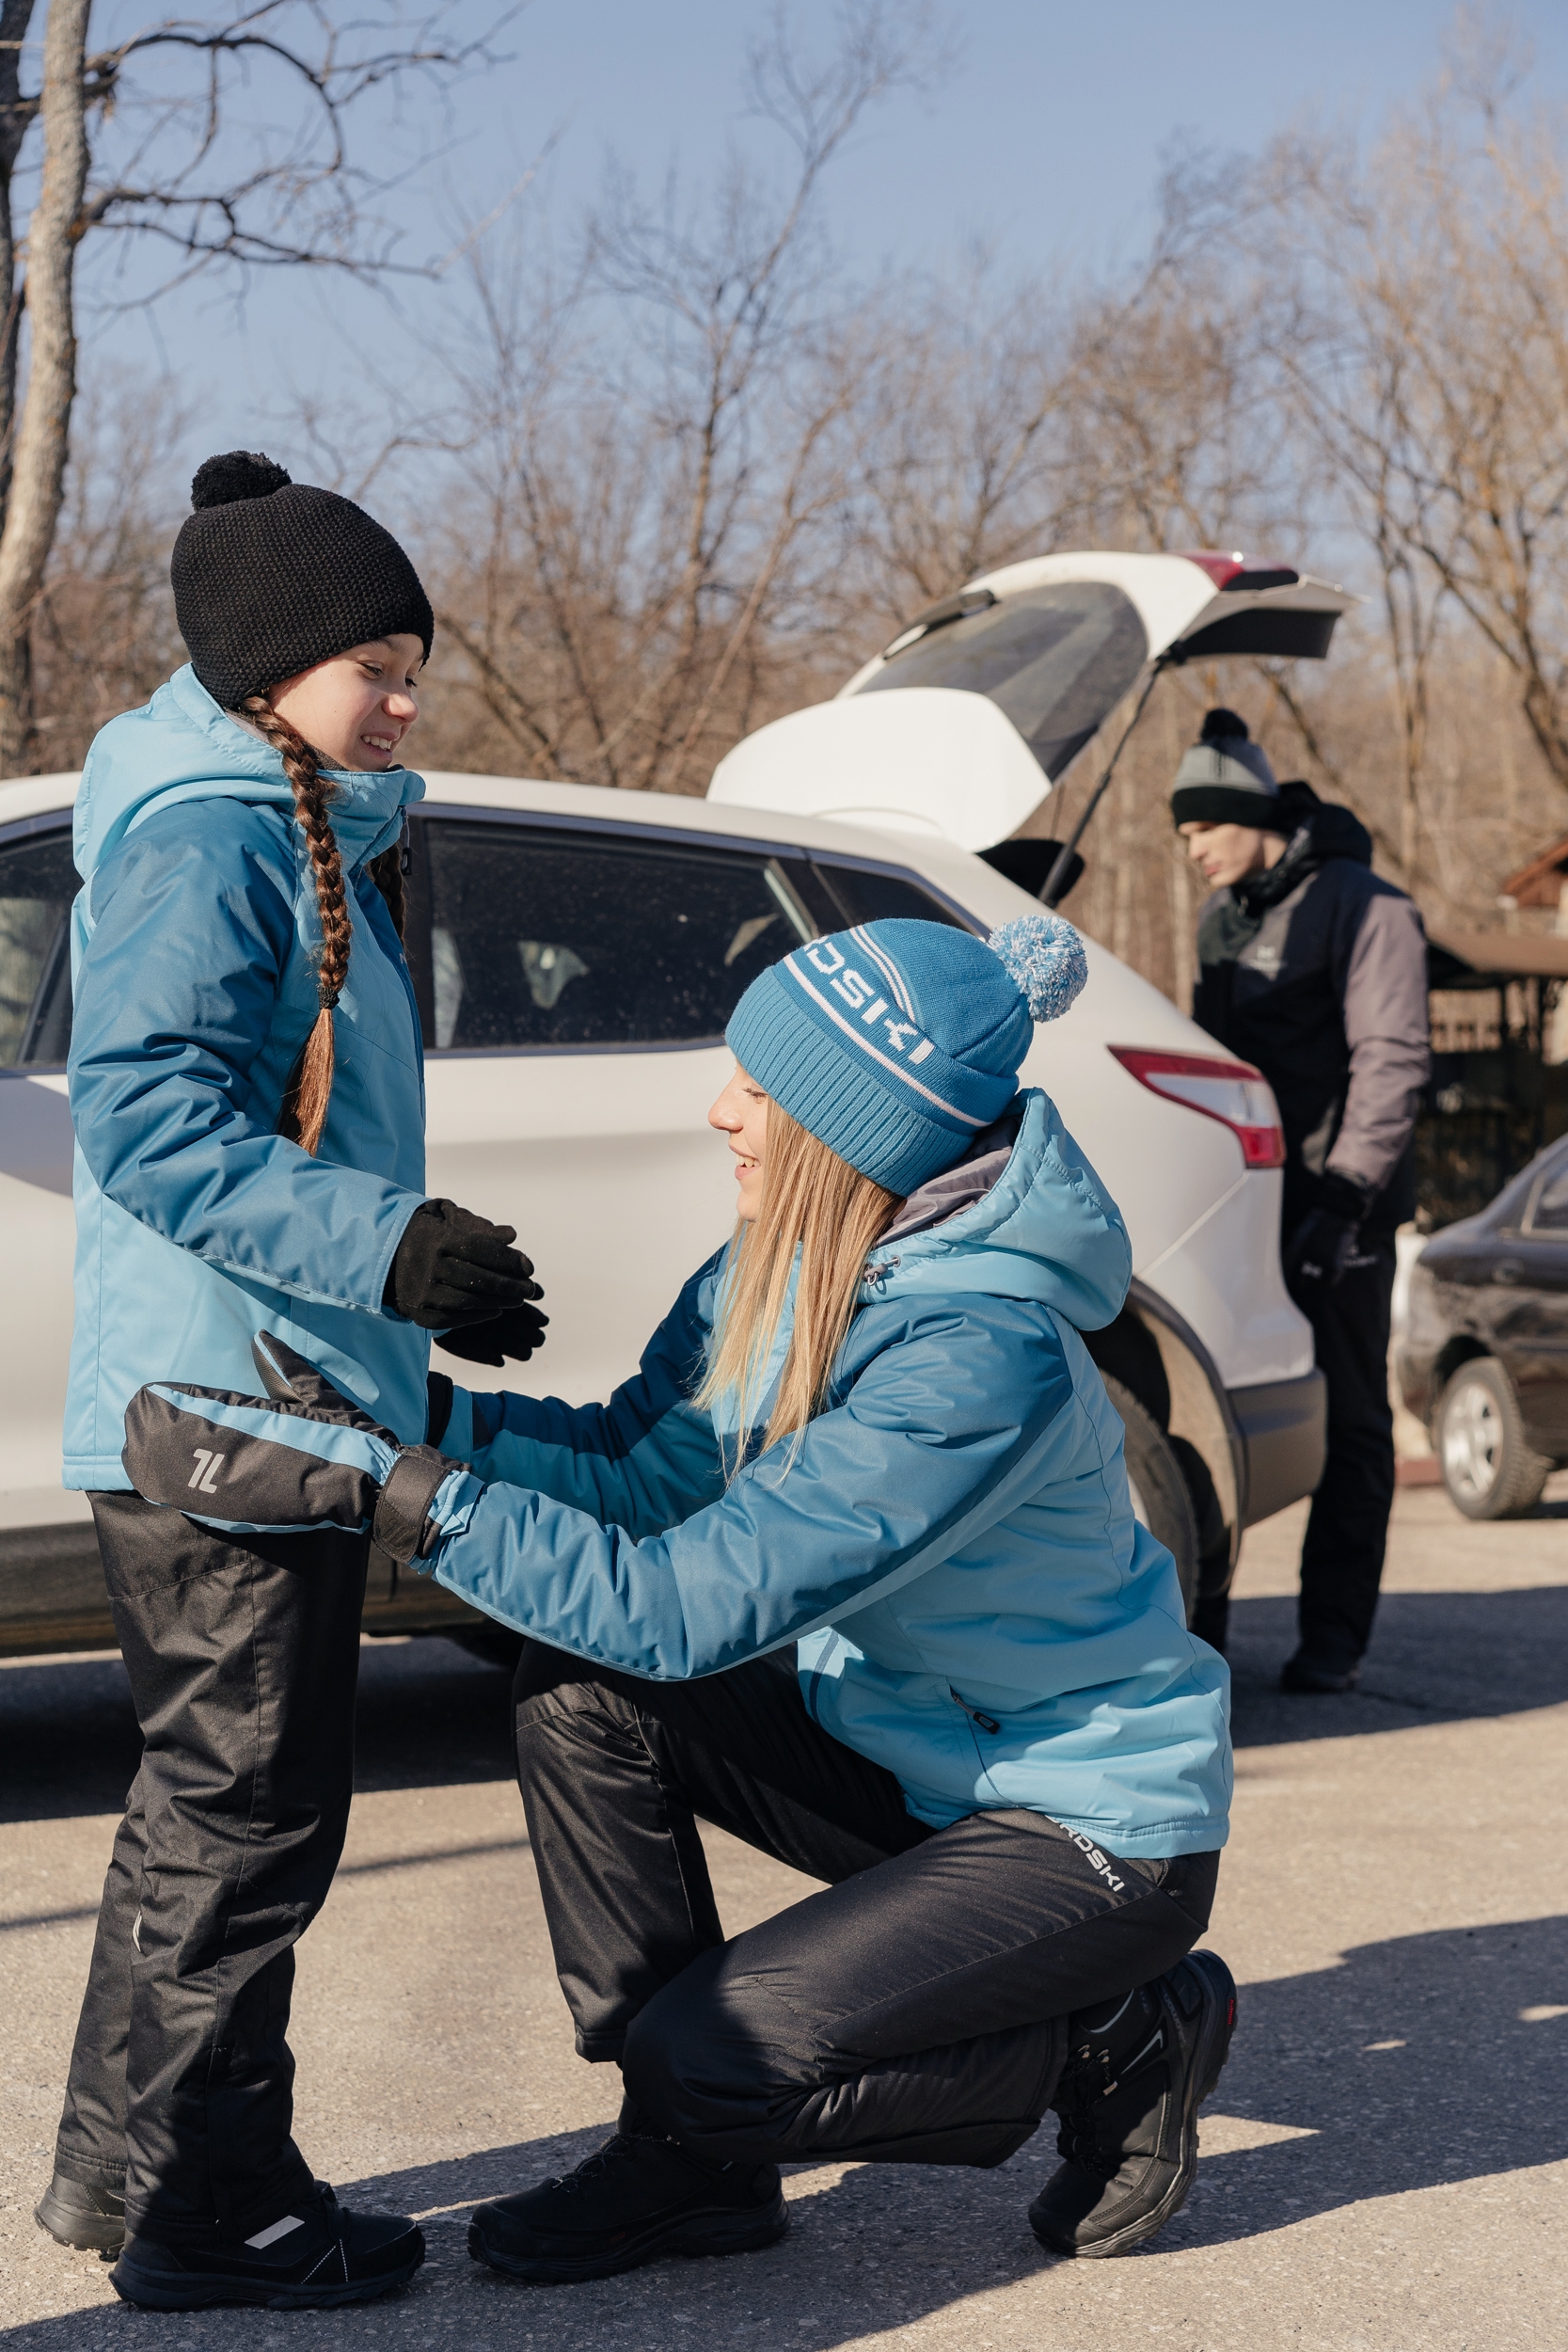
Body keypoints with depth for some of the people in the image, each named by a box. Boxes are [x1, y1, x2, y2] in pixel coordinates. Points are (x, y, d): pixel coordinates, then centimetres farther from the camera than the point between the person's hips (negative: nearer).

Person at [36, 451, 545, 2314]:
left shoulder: (300, 839, 18)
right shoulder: (204, 843, -14)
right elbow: (146, 1121, -24)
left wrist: (422, 1266, 24)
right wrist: (385, 1243, -30)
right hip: (226, 1411, -11)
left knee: (213, 1798, 18)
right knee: (248, 1810, -3)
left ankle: (121, 2164, 29)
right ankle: (208, 2209, 8)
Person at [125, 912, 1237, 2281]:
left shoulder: (983, 1358, -31)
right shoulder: (795, 1266, -4)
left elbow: (692, 1608, -33)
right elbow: (643, 1470, 1)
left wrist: (374, 1484, -35)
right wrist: (379, 1411, -9)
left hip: (1096, 1824, -8)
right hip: (914, 1760, 8)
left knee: (705, 2064, -19)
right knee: (583, 1693, -8)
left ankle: (1121, 2047, 4)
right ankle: (691, 2167, 4)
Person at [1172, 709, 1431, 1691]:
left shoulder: (1364, 907, -8)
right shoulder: (1222, 918, 16)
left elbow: (1392, 1058, -14)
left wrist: (1348, 1192, -21)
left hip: (1335, 1215, -7)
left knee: (1349, 1424, 0)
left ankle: (1333, 1639, 5)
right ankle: (1194, 1627, 11)